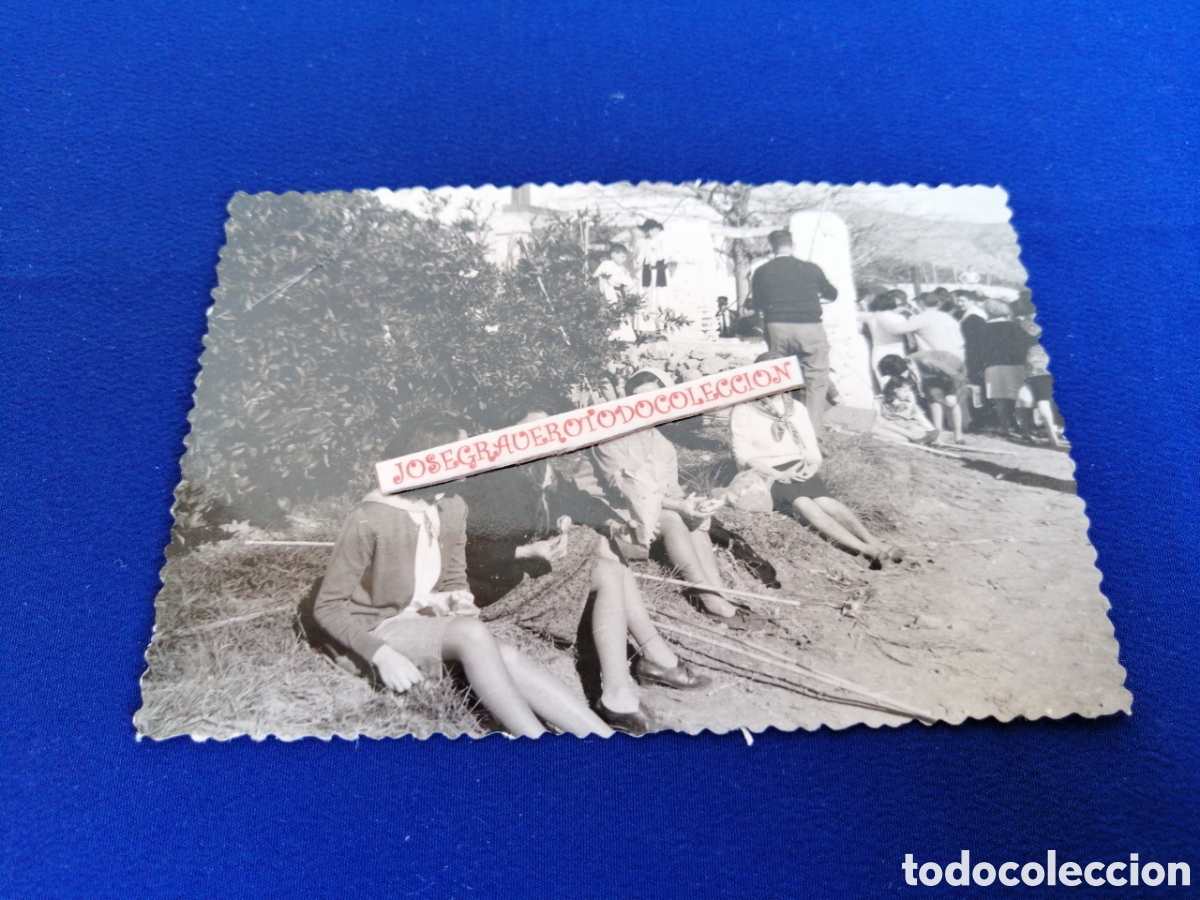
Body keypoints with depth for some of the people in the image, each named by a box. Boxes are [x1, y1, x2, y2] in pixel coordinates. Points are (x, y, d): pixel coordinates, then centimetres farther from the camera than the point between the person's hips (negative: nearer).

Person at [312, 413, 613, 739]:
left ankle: (606, 738, -28)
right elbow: (328, 606, -13)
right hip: (382, 629, -5)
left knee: (507, 658, -25)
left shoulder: (454, 507, -2)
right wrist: (379, 653, -27)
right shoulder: (370, 519, -20)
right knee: (472, 633, -34)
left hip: (431, 621, 5)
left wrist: (460, 602, -13)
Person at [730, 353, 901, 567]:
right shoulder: (743, 411, 4)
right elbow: (743, 454, -5)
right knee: (803, 503, -32)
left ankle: (873, 542, -42)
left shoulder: (796, 408, 20)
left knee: (824, 500, -27)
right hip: (768, 474, -4)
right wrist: (778, 475, -15)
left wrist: (813, 465, -8)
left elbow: (811, 444, 16)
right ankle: (864, 548, -45)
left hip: (799, 470, 5)